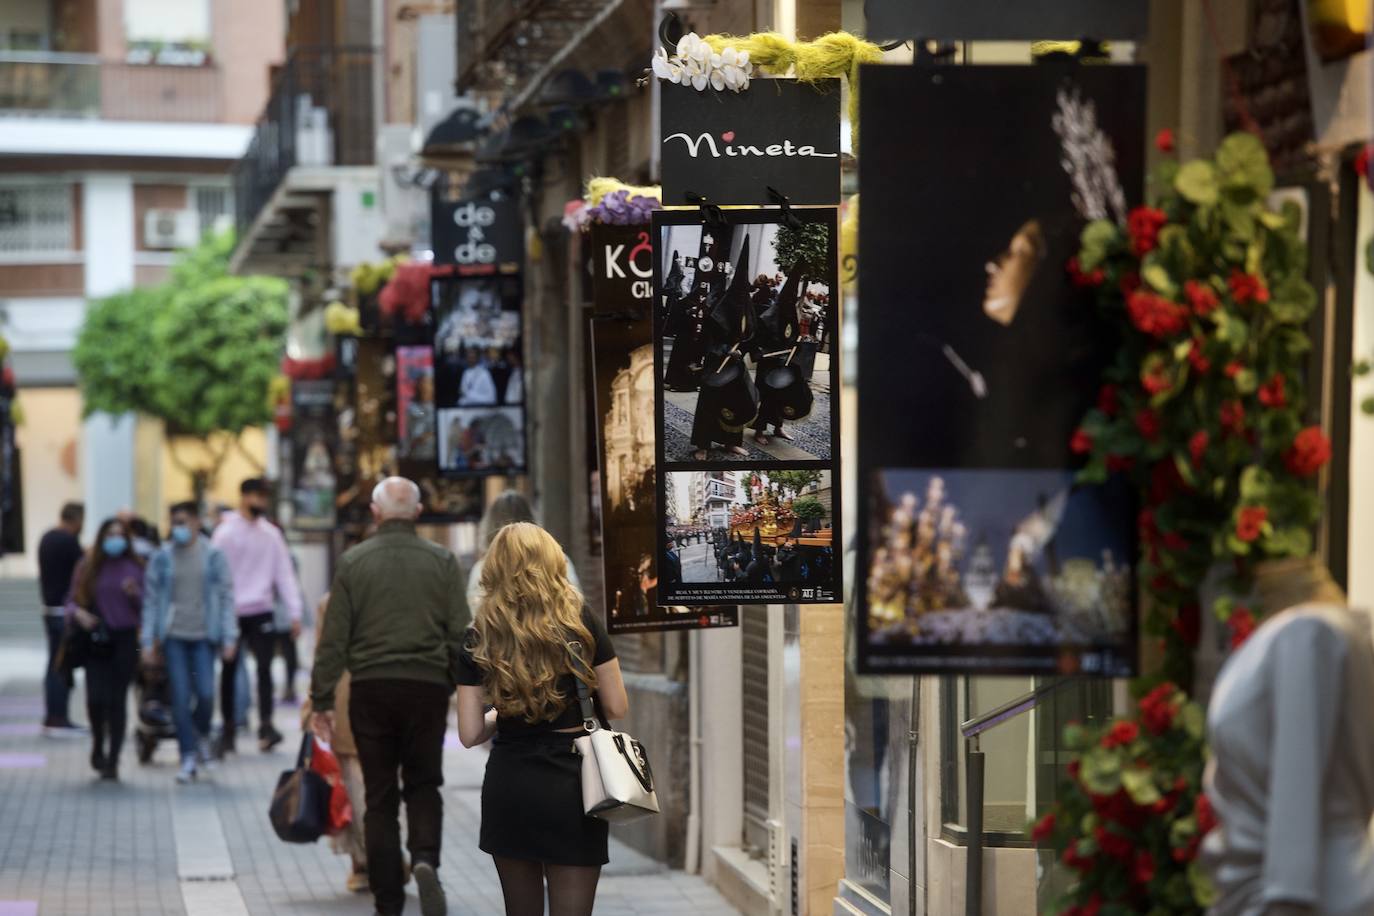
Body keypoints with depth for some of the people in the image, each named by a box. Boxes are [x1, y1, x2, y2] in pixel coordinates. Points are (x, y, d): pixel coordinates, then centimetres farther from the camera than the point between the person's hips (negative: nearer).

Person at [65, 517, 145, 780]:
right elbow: (72, 600, 8)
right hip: (96, 640, 0)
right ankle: (98, 745, 19)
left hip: (125, 640, 0)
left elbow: (146, 608, 5)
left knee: (117, 700, -2)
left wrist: (134, 594, -15)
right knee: (96, 698, -10)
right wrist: (78, 613, -13)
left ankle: (112, 760, 7)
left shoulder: (134, 568, 4)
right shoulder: (87, 567, 6)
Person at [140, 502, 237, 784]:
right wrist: (148, 641, 2)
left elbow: (226, 597, 4)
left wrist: (229, 638, -1)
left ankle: (202, 734, 23)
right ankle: (189, 757, 1)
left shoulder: (213, 556, 2)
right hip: (173, 636, 1)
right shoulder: (161, 558, 4)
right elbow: (151, 599, 6)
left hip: (203, 636, -1)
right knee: (180, 697, -4)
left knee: (205, 693, -8)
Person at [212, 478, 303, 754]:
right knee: (229, 672, 7)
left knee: (264, 668, -9)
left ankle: (266, 725, -12)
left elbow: (285, 574, 8)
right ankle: (228, 728, 16)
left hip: (261, 612, 2)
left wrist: (295, 614, 0)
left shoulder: (271, 533, 8)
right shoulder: (226, 532, -2)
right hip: (231, 613, -2)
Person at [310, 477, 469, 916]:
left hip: (370, 687, 0)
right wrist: (459, 689, 11)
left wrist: (322, 700, 2)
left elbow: (333, 638, -2)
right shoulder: (442, 561, 2)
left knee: (380, 795, 7)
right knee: (423, 784, 13)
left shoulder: (354, 562, 0)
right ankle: (425, 859, -14)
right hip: (427, 686, 0)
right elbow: (460, 634, 1)